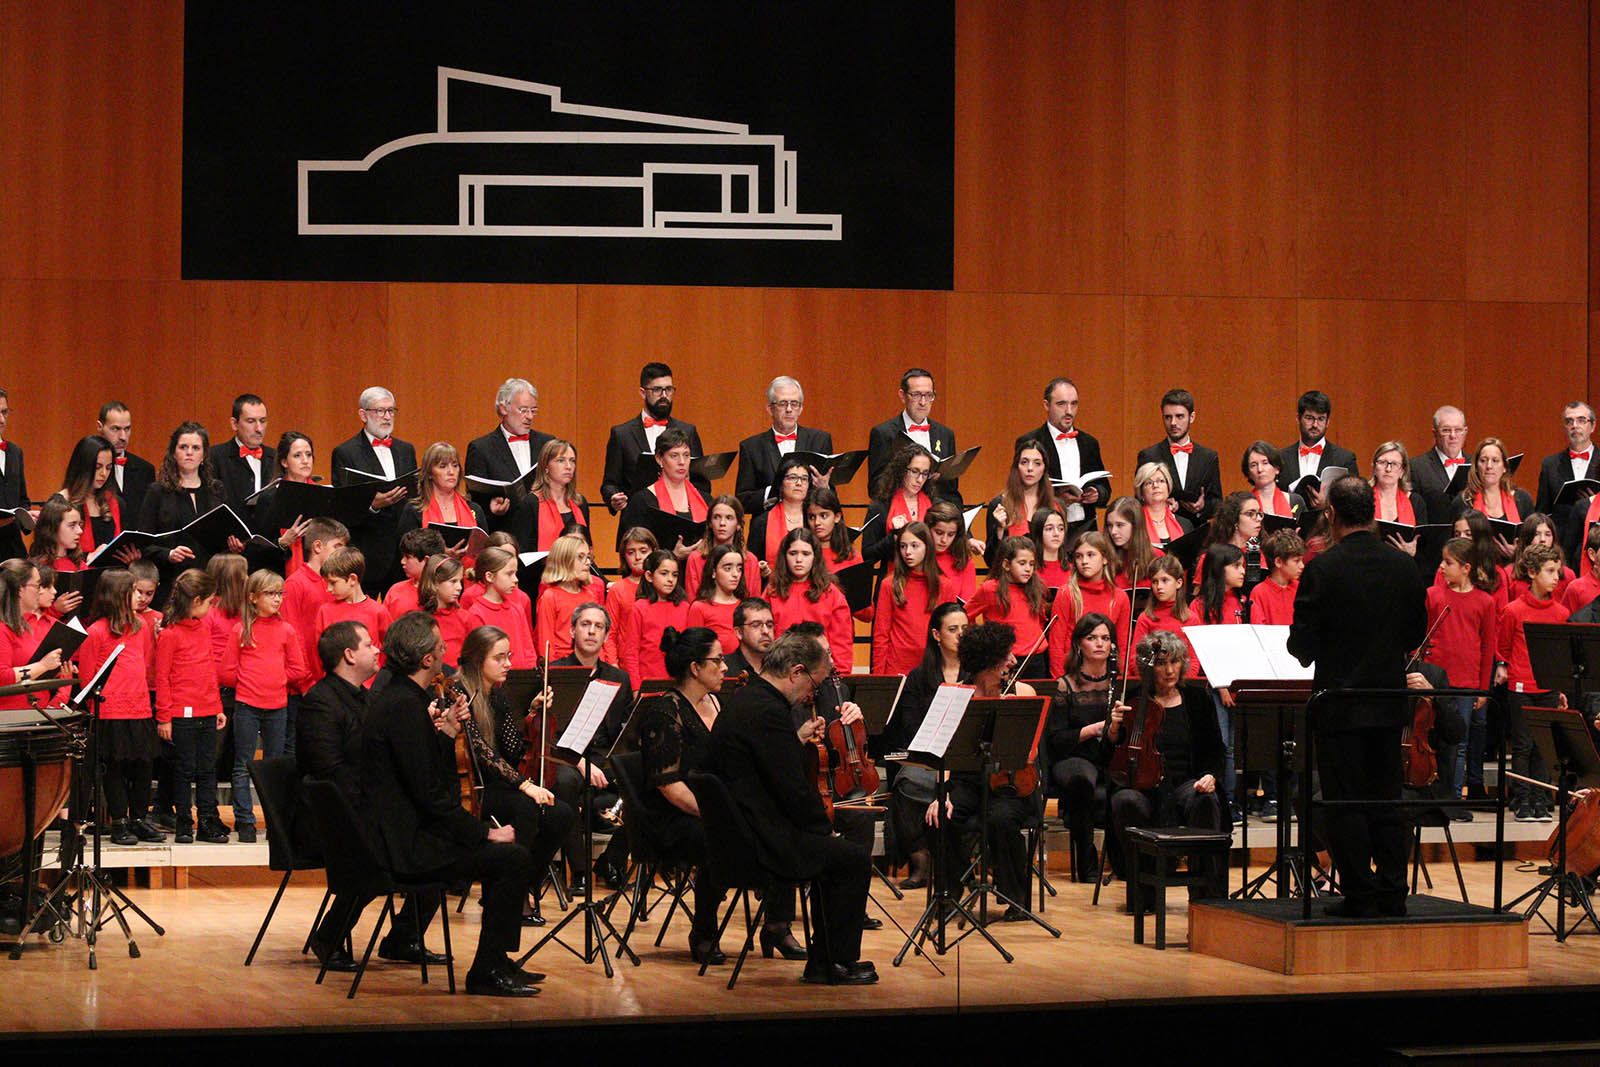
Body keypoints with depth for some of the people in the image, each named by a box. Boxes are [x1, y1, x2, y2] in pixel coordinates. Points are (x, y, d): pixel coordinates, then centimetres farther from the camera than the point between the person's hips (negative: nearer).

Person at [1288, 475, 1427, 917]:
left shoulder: (1323, 568, -14)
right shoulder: (1405, 567, 1)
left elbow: (1302, 645, -13)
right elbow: (1416, 635, 9)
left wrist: (1307, 649, 8)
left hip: (1340, 704, -5)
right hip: (1389, 704, 5)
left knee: (1344, 803, 2)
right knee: (1386, 799, 12)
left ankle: (1360, 894, 2)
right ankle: (1392, 894, 12)